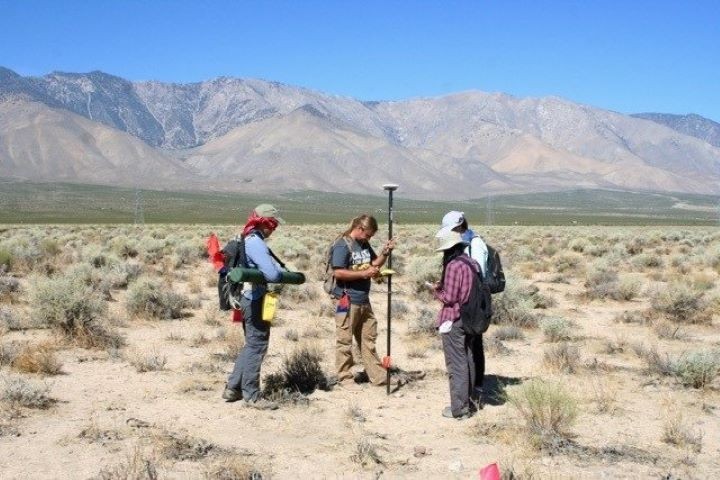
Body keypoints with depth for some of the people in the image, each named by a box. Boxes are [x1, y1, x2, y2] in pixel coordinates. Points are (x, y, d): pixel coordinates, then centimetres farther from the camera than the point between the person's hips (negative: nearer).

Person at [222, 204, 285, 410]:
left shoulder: (249, 240, 11)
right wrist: (284, 273, -5)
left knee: (251, 345, 20)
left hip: (248, 299, 10)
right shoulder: (256, 243, -20)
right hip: (255, 300, -10)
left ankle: (233, 388, 23)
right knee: (256, 346, -1)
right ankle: (252, 396, 7)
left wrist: (278, 270, 0)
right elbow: (272, 274, -26)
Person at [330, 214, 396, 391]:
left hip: (364, 300, 9)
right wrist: (364, 273, -19)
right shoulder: (342, 245, -13)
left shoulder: (364, 244, 12)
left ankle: (377, 376, 22)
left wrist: (385, 252, 4)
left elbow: (375, 263, 22)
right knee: (344, 340, 1)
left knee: (368, 338, 14)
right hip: (347, 300, -9)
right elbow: (338, 272, -21)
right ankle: (344, 378, 10)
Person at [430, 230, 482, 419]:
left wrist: (436, 291, 1)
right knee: (468, 362, 17)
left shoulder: (453, 265, -18)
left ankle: (459, 409, 3)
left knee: (456, 365, -1)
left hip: (454, 320, -8)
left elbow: (449, 298, -18)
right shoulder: (474, 264, 6)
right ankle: (467, 401, 28)